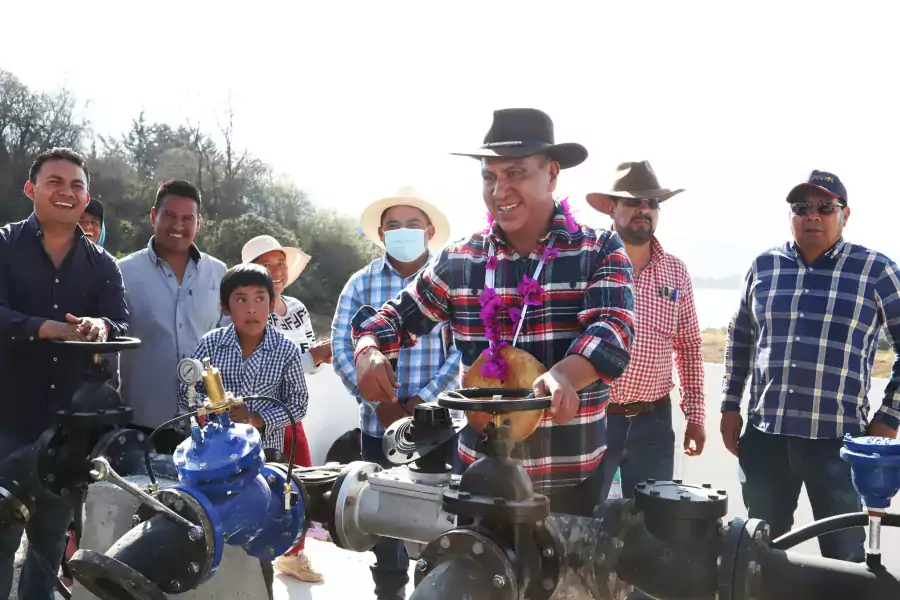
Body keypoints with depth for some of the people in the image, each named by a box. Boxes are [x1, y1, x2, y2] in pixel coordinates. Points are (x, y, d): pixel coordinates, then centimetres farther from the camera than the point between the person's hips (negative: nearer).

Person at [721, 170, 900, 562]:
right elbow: (739, 338, 17)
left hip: (838, 440, -3)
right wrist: (730, 405, 13)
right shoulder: (764, 266, 8)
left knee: (842, 556, 7)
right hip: (765, 435, 3)